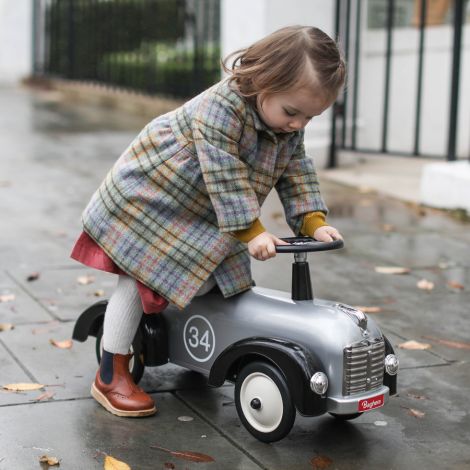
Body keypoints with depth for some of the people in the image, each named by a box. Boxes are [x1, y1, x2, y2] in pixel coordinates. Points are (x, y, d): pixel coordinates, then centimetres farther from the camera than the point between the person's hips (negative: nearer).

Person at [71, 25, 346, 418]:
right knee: (140, 279, -7)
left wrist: (314, 221, -17)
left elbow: (297, 174, -4)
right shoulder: (221, 106, -34)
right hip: (149, 195, -8)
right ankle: (111, 376, 2)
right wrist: (251, 232, -38)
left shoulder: (290, 128, -9)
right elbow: (225, 175, -37)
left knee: (207, 277, 10)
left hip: (205, 216, 8)